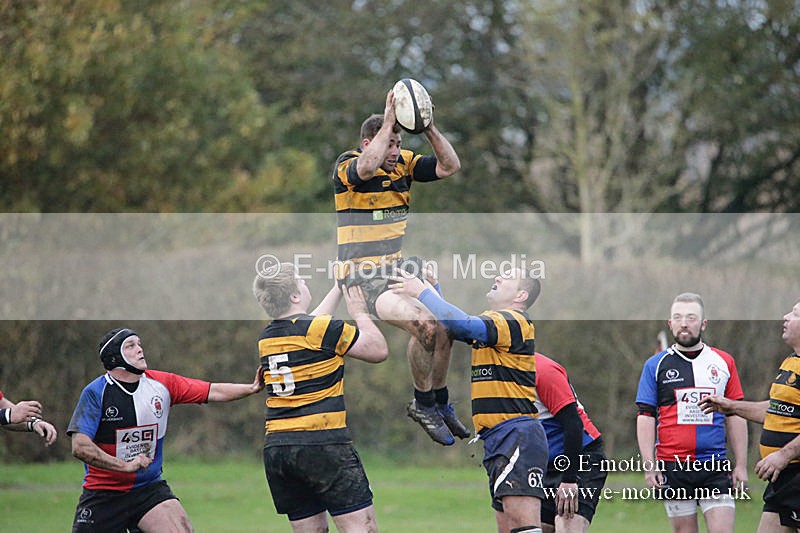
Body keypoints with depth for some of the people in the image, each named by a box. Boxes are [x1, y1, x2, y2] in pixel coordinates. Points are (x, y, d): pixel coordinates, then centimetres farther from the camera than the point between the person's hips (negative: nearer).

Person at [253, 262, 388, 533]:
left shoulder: (266, 338, 13)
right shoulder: (324, 329, -9)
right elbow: (378, 350, 3)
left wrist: (339, 288, 42)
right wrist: (360, 312, 17)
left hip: (275, 447, 7)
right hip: (323, 443, -7)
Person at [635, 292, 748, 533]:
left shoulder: (724, 362, 9)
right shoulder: (656, 365, 5)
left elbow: (735, 416, 11)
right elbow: (645, 417, 3)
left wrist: (740, 465, 7)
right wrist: (649, 465, -5)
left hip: (716, 467, 1)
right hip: (672, 467, 0)